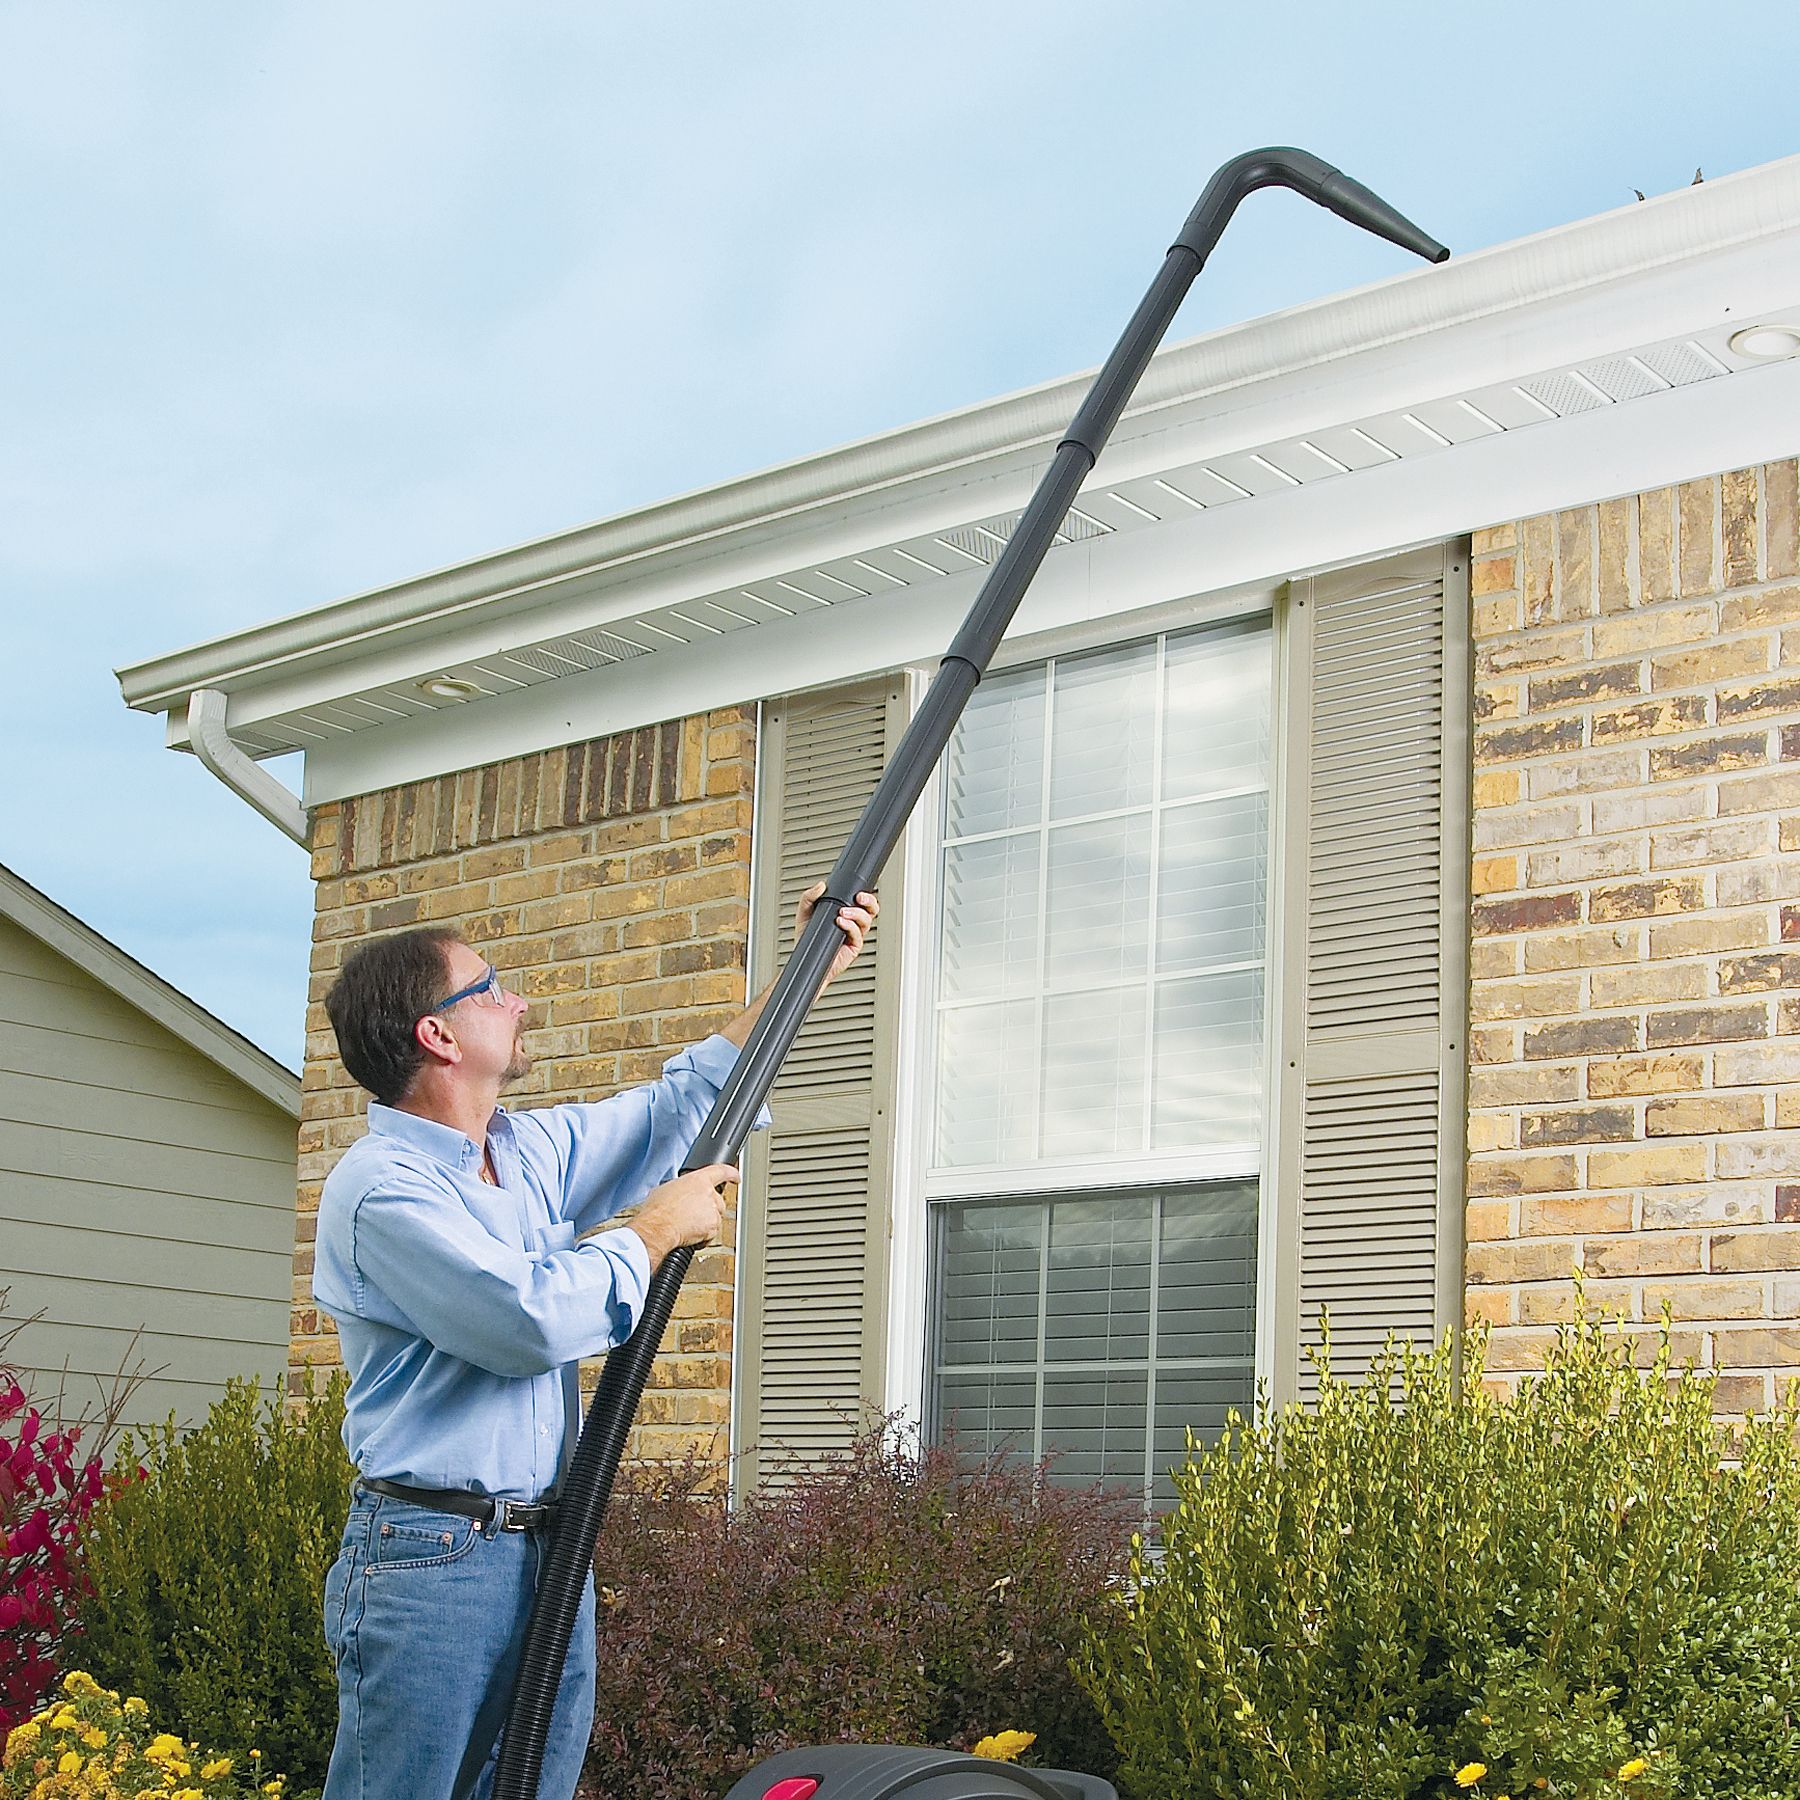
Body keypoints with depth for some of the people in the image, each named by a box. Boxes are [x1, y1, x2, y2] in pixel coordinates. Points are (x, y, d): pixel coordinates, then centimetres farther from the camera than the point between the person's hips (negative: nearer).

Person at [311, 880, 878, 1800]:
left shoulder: (531, 1149, 14)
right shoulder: (380, 1187, -14)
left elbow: (672, 1110, 26)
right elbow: (535, 1317, -22)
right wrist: (659, 1228, -7)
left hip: (551, 1551, 8)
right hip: (430, 1560, -8)